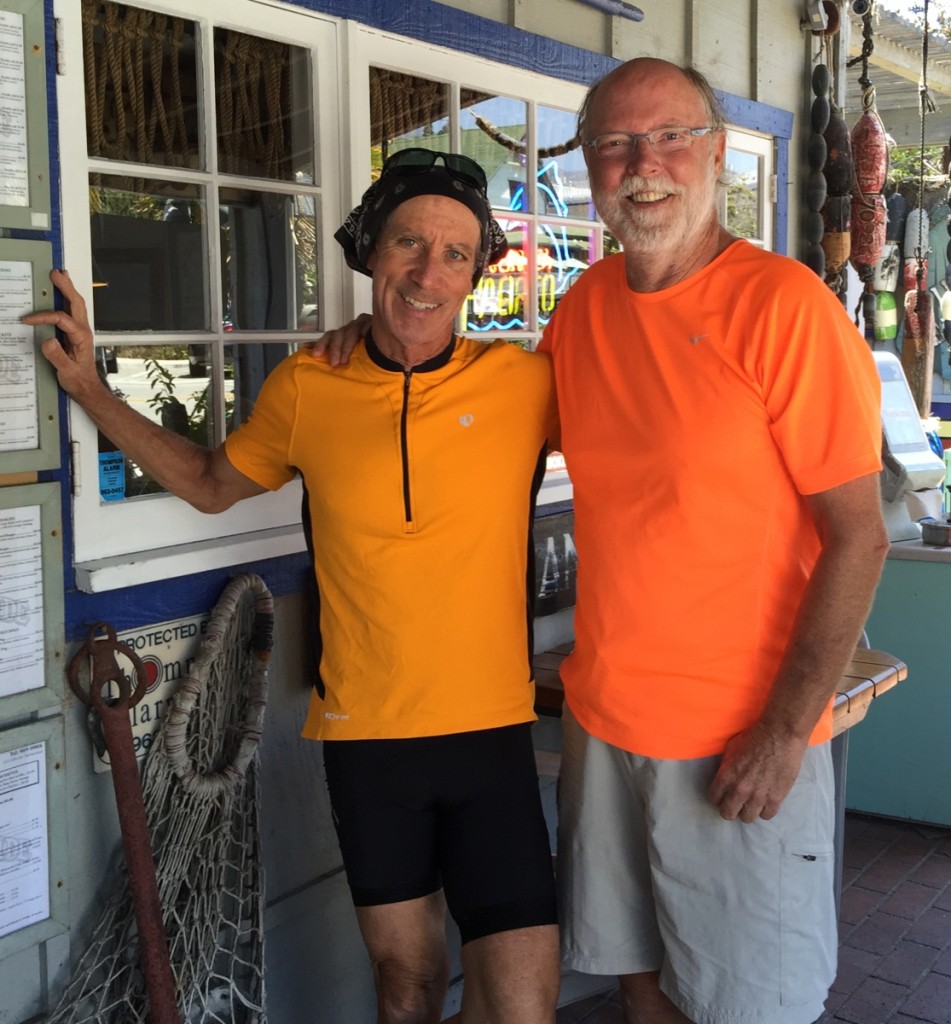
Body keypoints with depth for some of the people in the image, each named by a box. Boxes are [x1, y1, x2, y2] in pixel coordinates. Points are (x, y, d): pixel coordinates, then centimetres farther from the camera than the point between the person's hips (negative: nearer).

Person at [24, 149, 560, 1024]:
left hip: (493, 732, -1)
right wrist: (91, 389, 10)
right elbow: (211, 484, 16)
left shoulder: (524, 382, -8)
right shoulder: (305, 390, -2)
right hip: (364, 735, 2)